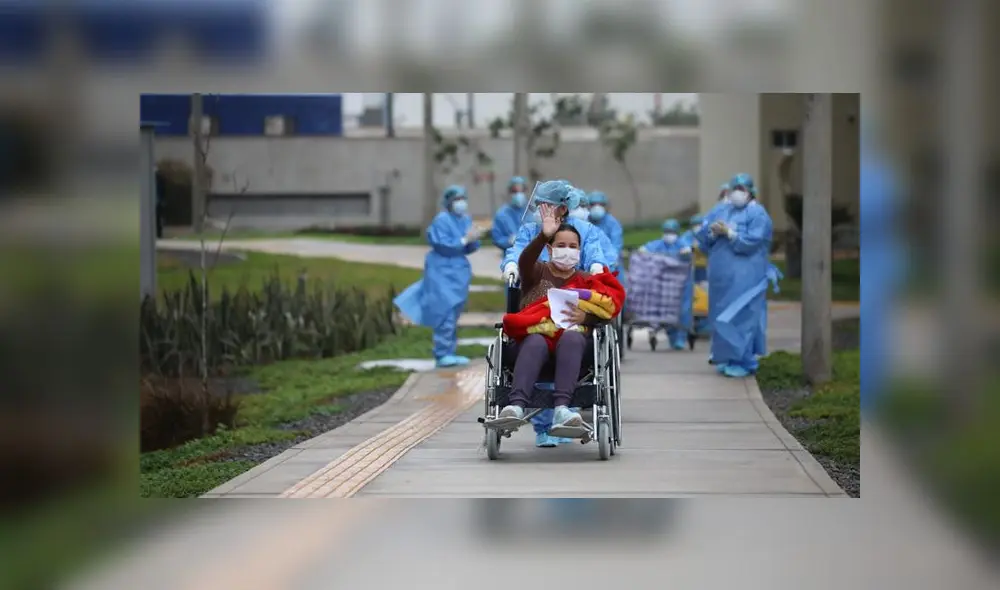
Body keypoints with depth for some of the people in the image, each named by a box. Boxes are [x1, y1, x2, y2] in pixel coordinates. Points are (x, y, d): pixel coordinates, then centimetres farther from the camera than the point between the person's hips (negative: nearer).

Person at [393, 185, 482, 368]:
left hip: (458, 272, 8)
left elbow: (470, 248, 8)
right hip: (442, 272, -8)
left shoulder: (465, 219, 9)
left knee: (453, 315, 11)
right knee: (445, 313, -13)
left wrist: (473, 240, -13)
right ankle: (443, 354, -13)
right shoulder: (441, 220, -13)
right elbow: (444, 246, -20)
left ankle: (449, 352, 16)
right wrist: (465, 239, -21)